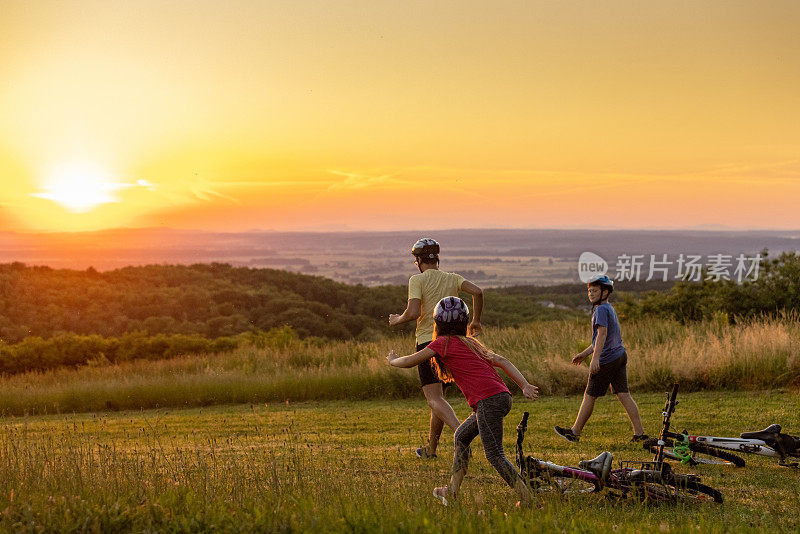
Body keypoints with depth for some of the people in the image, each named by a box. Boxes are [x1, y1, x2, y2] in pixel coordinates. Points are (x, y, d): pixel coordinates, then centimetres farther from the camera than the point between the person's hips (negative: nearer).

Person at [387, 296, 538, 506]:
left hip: (489, 401, -9)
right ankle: (452, 490, 27)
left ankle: (526, 498, -15)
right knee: (462, 436, 23)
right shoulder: (471, 342, 25)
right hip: (501, 396, 9)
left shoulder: (444, 342, 4)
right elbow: (501, 361, 17)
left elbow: (410, 361, 9)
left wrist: (393, 360, 30)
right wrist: (525, 385, 10)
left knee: (494, 455, -9)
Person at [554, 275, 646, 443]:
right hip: (620, 355, 9)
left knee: (589, 396, 1)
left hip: (607, 360, -9)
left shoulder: (601, 310, -12)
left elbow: (602, 334, -27)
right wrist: (584, 354, 30)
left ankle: (575, 432, 10)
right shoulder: (610, 308, 19)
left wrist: (595, 358, -37)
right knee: (623, 395, 5)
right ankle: (639, 433, 0)